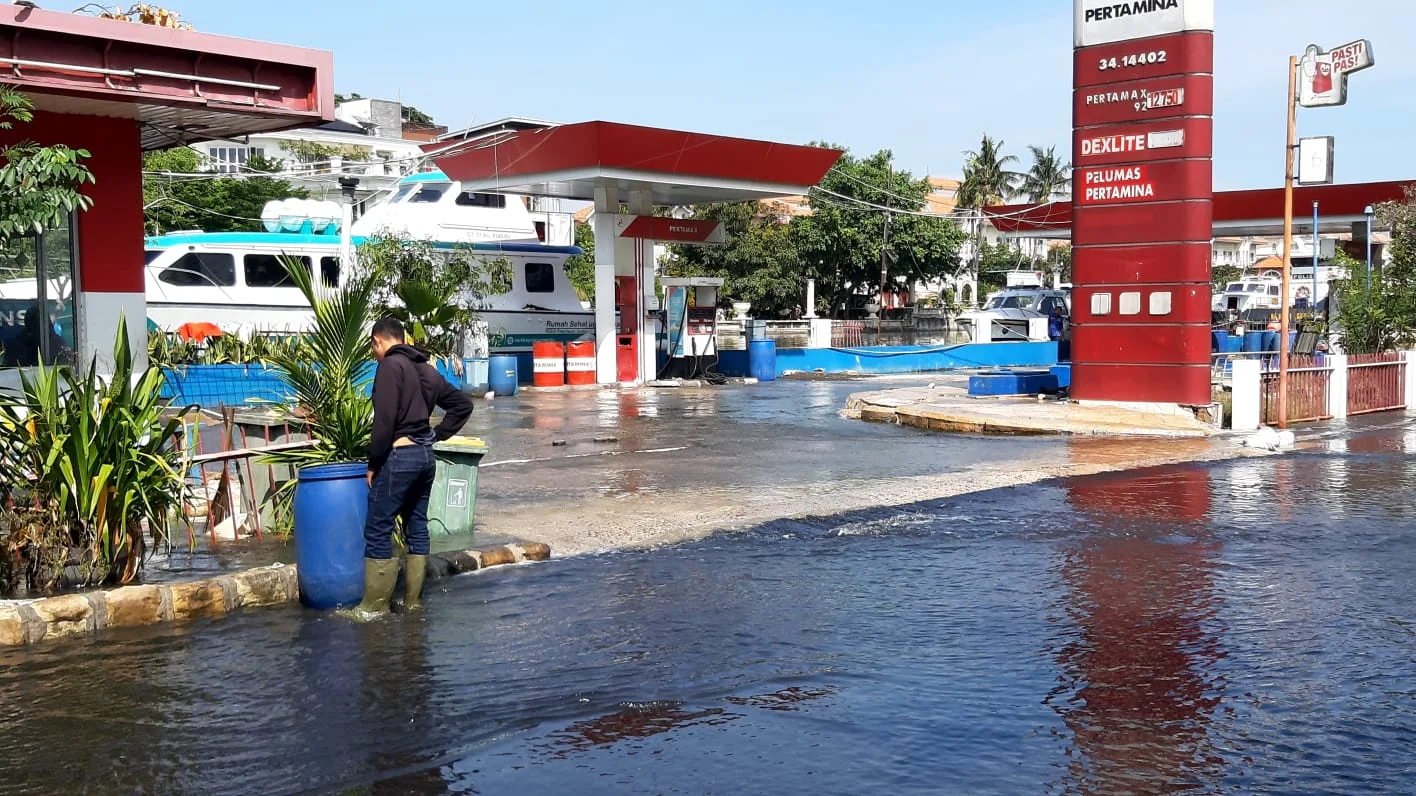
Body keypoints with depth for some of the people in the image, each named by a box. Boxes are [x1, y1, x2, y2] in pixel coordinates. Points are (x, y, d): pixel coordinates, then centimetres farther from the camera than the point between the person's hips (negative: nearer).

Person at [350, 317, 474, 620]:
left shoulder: (390, 366, -11)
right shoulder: (426, 369, 13)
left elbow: (384, 421, -19)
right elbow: (463, 404, 17)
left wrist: (373, 464, -11)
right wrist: (438, 434, 11)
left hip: (399, 456, -8)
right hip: (425, 455, 8)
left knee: (378, 530, -2)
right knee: (417, 528, 12)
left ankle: (374, 606, 0)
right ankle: (412, 600, 17)